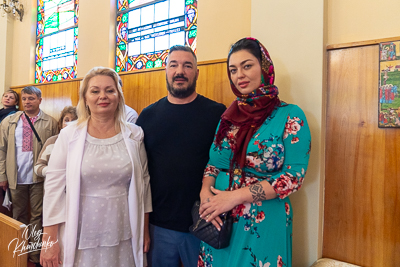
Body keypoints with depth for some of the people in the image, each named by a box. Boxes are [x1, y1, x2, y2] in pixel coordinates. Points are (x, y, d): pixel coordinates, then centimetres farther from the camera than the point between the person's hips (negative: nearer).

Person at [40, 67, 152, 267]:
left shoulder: (135, 135, -2)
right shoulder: (69, 135, -5)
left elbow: (143, 182, 4)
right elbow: (54, 187, -4)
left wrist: (144, 230, 7)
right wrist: (50, 240, -4)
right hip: (80, 238, -1)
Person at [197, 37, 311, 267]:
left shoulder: (290, 116, -9)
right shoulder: (229, 116, 5)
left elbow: (294, 176, -15)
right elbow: (214, 162, 8)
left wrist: (236, 196, -20)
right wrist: (205, 191, -12)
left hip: (262, 224, -4)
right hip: (219, 222, 4)